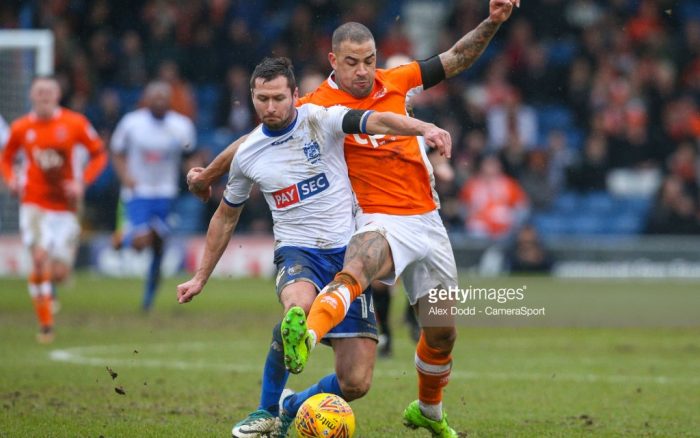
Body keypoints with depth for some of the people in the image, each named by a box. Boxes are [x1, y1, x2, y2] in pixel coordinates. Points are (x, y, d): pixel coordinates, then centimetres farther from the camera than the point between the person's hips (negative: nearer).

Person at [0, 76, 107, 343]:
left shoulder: (75, 124, -4)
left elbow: (99, 154, 5)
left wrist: (82, 182, -9)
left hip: (65, 206, 0)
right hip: (34, 204, 0)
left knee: (60, 273, -3)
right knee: (40, 257, -21)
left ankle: (46, 289, 37)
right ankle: (45, 326, -12)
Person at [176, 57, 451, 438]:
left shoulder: (321, 120, -4)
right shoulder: (247, 154, 5)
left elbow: (376, 121, -22)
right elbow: (226, 217, 21)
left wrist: (424, 129, -42)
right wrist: (201, 277, 24)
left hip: (346, 252, 0)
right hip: (297, 252, 0)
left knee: (355, 384, -7)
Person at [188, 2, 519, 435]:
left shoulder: (397, 82, 5)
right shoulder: (319, 105, -7)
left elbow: (457, 58, 16)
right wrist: (209, 173, 9)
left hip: (427, 220, 6)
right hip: (382, 221, -5)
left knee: (443, 333, 13)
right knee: (358, 265, -42)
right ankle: (306, 336, -67)